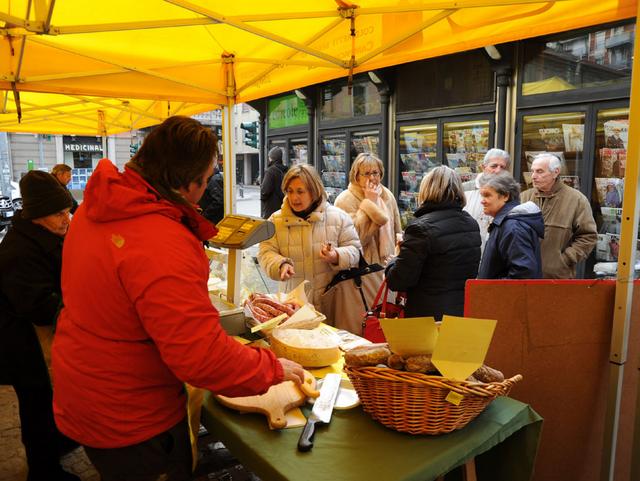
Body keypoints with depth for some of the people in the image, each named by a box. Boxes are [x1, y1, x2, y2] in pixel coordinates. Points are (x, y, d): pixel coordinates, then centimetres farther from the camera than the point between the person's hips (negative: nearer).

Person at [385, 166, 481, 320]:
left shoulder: (421, 227, -18)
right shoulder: (472, 225, 6)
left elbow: (398, 281, -17)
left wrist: (393, 262, 5)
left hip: (430, 314, -7)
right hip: (465, 311, 7)